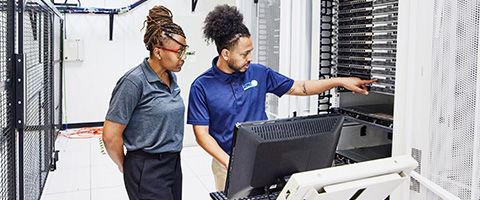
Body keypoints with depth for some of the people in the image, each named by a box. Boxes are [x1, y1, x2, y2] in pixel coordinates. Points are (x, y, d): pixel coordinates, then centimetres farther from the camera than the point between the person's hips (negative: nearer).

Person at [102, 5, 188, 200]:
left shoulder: (171, 77, 6)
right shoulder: (134, 82, -17)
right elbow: (111, 135, -15)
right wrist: (124, 166, -1)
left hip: (173, 164, 7)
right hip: (147, 170, -7)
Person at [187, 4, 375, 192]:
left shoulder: (258, 73, -1)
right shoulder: (202, 86, -10)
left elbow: (298, 88, 6)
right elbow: (202, 133, -10)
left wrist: (340, 81, 0)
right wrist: (229, 161, -22)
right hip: (228, 162, -2)